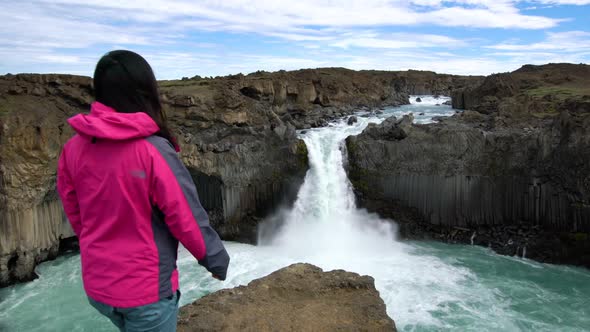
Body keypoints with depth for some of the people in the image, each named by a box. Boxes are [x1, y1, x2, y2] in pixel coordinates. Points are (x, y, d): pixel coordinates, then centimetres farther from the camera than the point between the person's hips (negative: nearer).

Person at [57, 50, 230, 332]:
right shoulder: (153, 150, -24)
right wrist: (217, 260, -3)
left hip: (96, 284, 5)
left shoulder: (74, 147, -8)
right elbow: (187, 219, -19)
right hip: (147, 289, -5)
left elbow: (74, 215, 4)